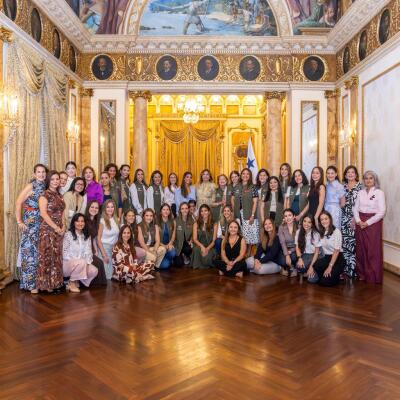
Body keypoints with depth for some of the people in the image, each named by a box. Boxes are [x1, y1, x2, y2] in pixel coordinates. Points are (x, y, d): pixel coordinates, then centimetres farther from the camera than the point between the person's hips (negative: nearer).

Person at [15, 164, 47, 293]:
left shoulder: (45, 187, 9)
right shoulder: (31, 186, -7)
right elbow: (18, 202, -11)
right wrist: (19, 221, -13)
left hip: (41, 223, 6)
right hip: (30, 222, -6)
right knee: (30, 250, -2)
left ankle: (38, 281, 19)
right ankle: (30, 283, 6)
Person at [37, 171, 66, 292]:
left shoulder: (59, 195, 15)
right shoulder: (44, 194, -6)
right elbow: (43, 213, -15)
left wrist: (63, 227, -1)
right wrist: (56, 227, -16)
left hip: (59, 230, 7)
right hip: (47, 230, -7)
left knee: (57, 257, 9)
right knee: (47, 256, -4)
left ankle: (55, 282, 16)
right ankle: (46, 284, 4)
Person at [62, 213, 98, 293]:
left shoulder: (87, 236, 10)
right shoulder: (68, 235, -7)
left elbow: (88, 252, 3)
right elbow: (64, 251, -11)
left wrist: (87, 264, -13)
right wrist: (74, 261, -21)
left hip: (82, 264, 6)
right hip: (67, 263, -5)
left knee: (94, 271, -18)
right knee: (81, 262, -34)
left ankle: (75, 282, 3)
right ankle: (71, 283, -12)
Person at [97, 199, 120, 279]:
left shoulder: (116, 220, 6)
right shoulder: (102, 221, -8)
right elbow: (98, 239, -9)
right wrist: (104, 255, -14)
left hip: (114, 248, 5)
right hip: (104, 247, -5)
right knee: (107, 273, -5)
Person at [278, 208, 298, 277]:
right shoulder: (281, 228, -5)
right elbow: (282, 243, -15)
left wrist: (291, 251, -20)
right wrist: (287, 255, -28)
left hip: (294, 250, 0)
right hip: (285, 251, 0)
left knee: (293, 257, -33)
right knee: (283, 261, -28)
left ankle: (293, 268, 3)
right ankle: (285, 268, 11)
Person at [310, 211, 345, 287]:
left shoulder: (336, 232, -10)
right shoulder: (320, 233, 6)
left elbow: (336, 251, -13)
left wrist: (330, 267, -19)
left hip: (337, 259, -4)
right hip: (326, 258, 4)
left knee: (325, 282, -21)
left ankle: (337, 276, 10)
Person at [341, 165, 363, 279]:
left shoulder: (360, 187, -1)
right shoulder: (343, 187, 12)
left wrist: (355, 218, -13)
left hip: (355, 218, -4)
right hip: (344, 217, 4)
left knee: (353, 242, -6)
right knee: (344, 243, 3)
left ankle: (353, 269, 4)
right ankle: (345, 268, 12)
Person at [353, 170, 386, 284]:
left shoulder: (379, 192, -5)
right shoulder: (361, 192, 9)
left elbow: (382, 212, -11)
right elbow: (355, 208, 9)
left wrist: (368, 222, -13)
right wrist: (358, 220, -7)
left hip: (373, 222, -4)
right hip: (360, 223, 4)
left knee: (373, 250, -1)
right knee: (361, 248, 7)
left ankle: (373, 277, 10)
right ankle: (362, 274, 19)